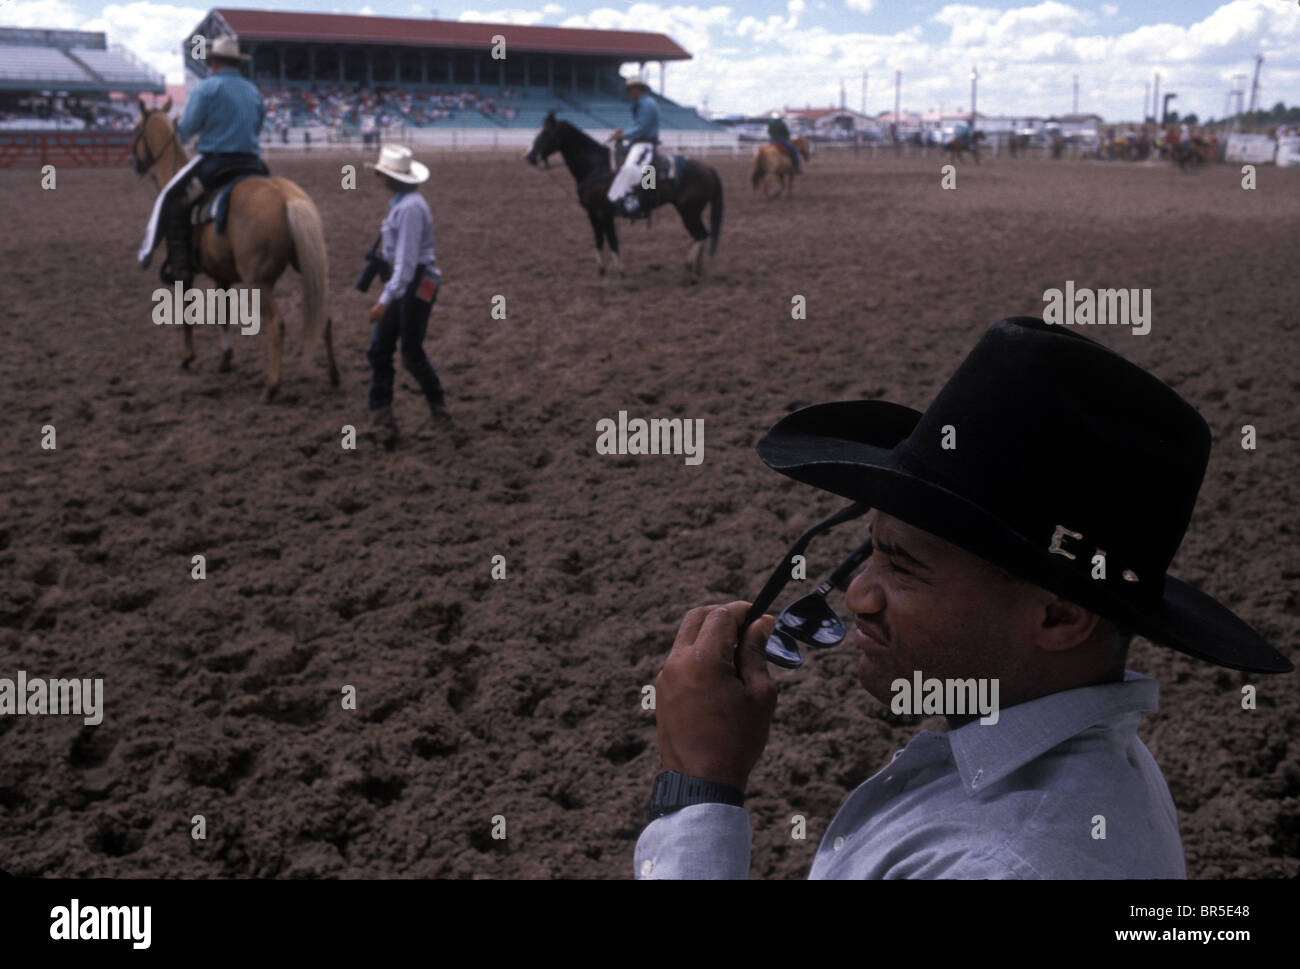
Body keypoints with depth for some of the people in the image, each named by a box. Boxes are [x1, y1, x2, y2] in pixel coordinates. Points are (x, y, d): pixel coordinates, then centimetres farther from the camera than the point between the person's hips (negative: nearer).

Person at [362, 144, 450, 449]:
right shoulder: (400, 202, 10)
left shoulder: (410, 208, -21)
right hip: (404, 283, 10)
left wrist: (385, 300, -26)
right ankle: (382, 421, 7)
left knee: (411, 353, 2)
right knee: (379, 349, 5)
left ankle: (439, 413, 21)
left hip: (418, 284, -10)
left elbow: (407, 260, -25)